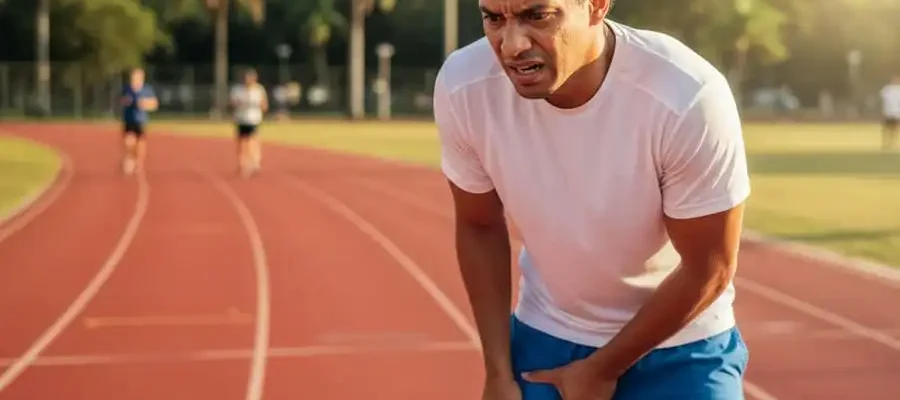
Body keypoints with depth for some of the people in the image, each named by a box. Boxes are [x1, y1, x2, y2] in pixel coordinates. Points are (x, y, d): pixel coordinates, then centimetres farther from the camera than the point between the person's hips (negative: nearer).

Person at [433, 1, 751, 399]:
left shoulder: (688, 98, -31)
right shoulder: (463, 88, -21)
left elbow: (708, 270, -18)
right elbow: (479, 227, -3)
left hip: (679, 349, -2)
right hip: (542, 339, 3)